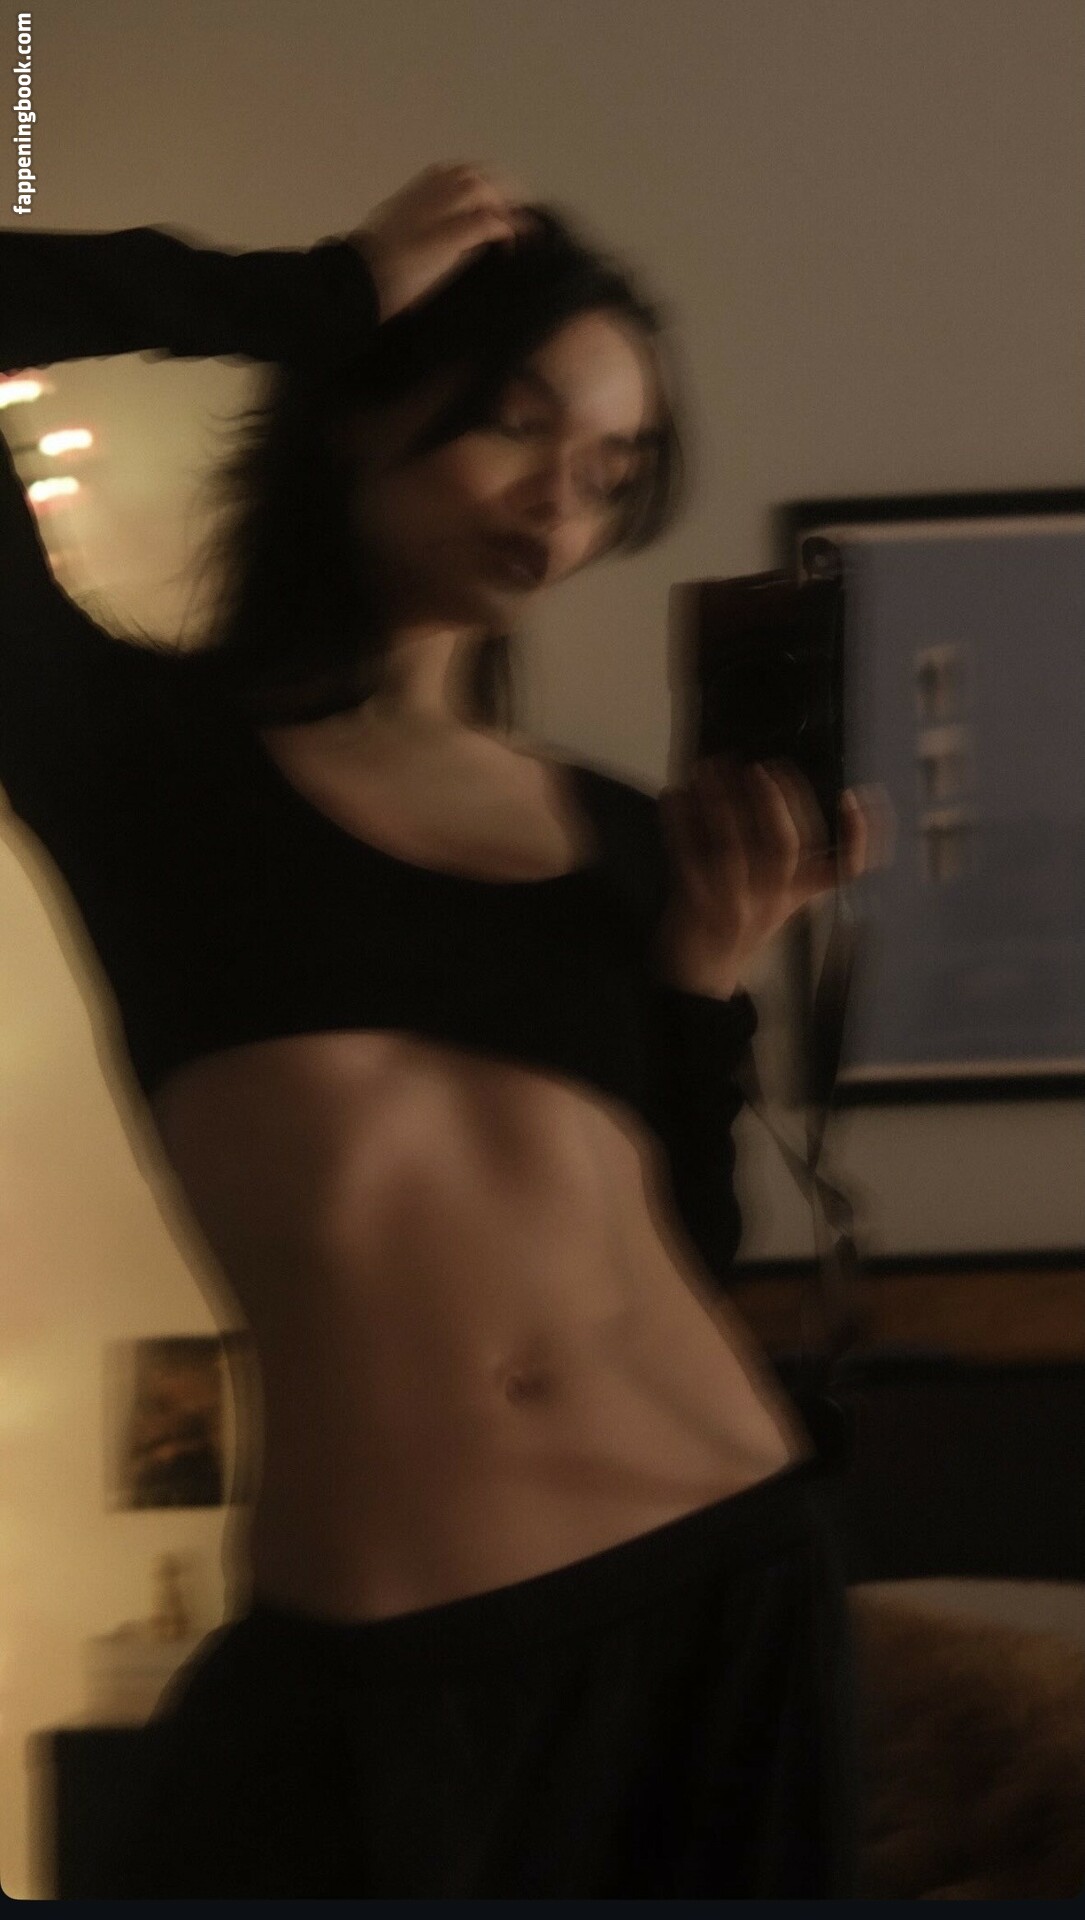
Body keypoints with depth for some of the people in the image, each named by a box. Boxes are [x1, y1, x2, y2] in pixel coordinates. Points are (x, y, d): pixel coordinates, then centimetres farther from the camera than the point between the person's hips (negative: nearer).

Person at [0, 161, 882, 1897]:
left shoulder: (615, 828, 12)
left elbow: (674, 1251, 14)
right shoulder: (151, 747, 3)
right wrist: (317, 299, 1)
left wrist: (711, 975, 2)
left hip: (727, 1594, 4)